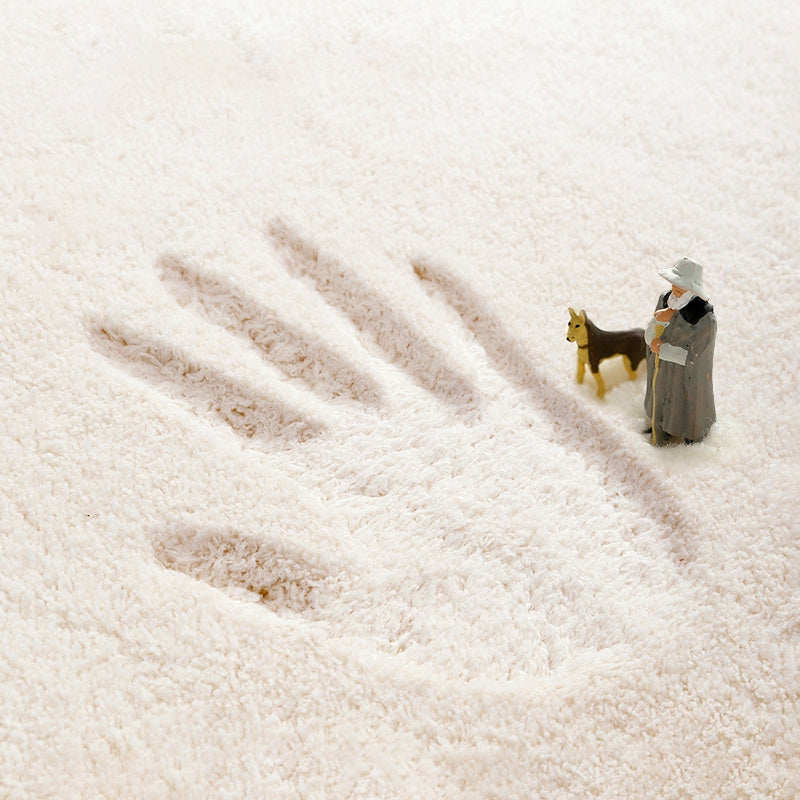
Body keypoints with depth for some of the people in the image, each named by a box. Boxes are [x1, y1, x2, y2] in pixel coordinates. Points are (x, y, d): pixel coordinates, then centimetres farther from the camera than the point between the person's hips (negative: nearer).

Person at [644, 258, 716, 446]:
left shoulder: (705, 320, -30)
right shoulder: (665, 300, -13)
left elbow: (690, 357, -26)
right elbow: (649, 338, -12)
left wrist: (661, 349, -21)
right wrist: (659, 320, -31)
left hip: (686, 385, -5)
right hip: (661, 378, 5)